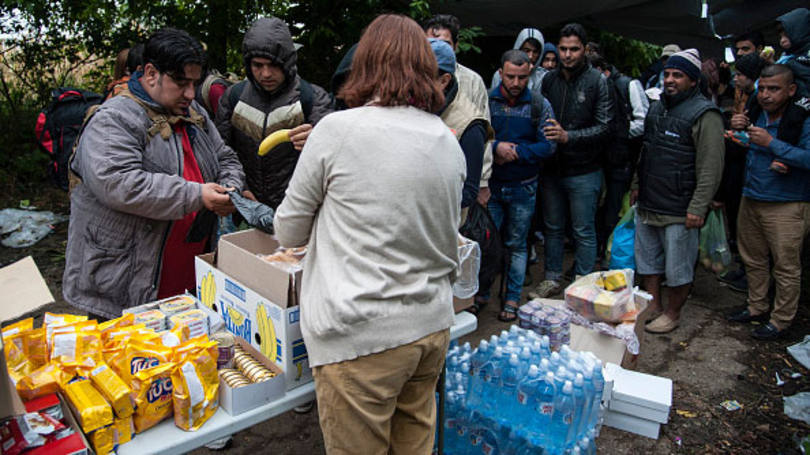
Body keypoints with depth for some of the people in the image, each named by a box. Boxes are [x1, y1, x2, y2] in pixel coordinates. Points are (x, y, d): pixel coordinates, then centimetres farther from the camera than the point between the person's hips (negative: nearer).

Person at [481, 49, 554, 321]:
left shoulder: (540, 105, -1)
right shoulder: (486, 101, -1)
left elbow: (548, 145, -7)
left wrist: (515, 152, -16)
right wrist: (496, 147, -22)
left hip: (523, 188, 0)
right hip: (490, 185, 0)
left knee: (517, 245, 9)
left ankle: (512, 299, 20)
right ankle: (482, 291, 23)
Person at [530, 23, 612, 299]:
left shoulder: (597, 81, -7)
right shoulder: (549, 80, 6)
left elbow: (605, 127, -12)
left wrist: (568, 136, -23)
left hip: (583, 171, -4)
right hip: (552, 168, 4)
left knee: (584, 232, 5)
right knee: (553, 227, 15)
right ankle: (552, 279, 29)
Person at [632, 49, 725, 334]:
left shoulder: (705, 115, -12)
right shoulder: (657, 108, 13)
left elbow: (711, 168, -16)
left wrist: (698, 207, -19)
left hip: (679, 211, -8)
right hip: (647, 204, 8)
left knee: (678, 267, 5)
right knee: (647, 259, 16)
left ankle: (672, 314, 22)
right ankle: (653, 307, 31)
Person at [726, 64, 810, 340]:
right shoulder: (754, 115, 6)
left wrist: (772, 143, -24)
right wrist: (736, 131, -4)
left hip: (787, 205, -6)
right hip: (750, 200, 6)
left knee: (786, 267, 2)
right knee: (753, 260, 18)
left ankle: (781, 320, 16)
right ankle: (757, 307, 34)